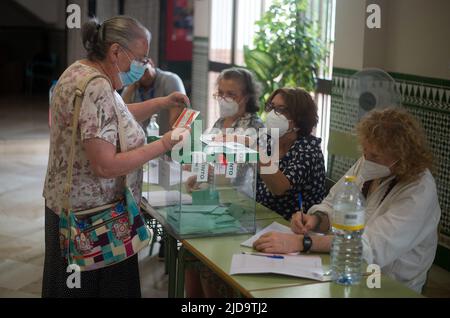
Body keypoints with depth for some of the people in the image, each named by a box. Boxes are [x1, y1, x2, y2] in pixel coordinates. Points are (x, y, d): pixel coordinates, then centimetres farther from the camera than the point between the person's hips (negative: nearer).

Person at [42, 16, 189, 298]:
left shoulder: (83, 71, 7)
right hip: (92, 215, -10)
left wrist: (162, 103, 14)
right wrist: (163, 145, -20)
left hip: (74, 206, 10)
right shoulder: (96, 89, -24)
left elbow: (114, 115, 25)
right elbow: (106, 166, -28)